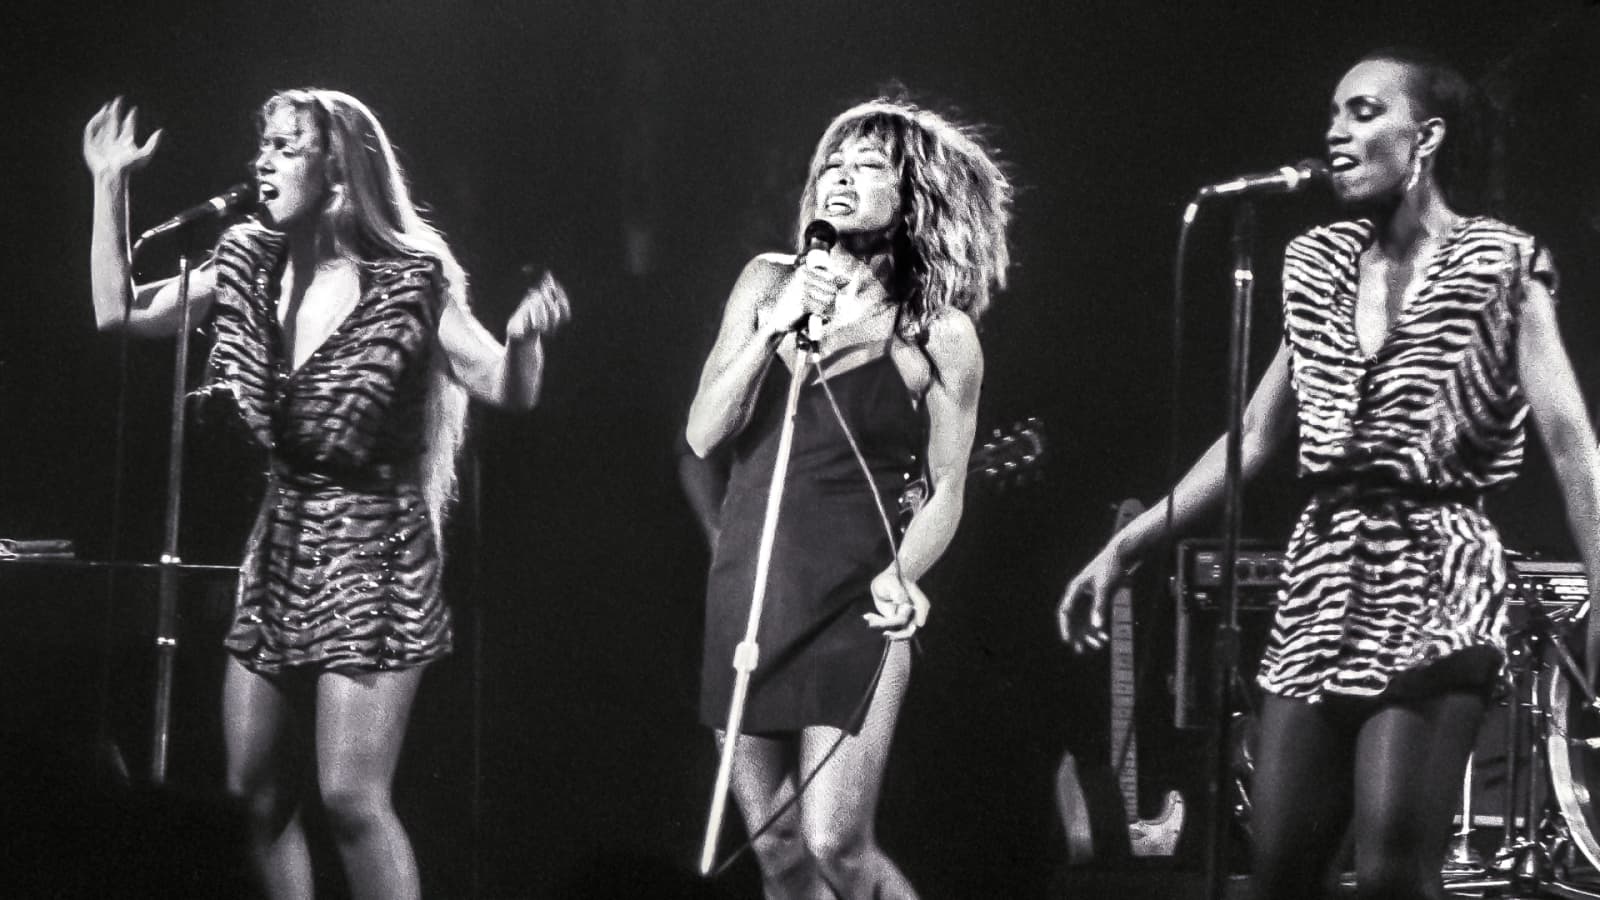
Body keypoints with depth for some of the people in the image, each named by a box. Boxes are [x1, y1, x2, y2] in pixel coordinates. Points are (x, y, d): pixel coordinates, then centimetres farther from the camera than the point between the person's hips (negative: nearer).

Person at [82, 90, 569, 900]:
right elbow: (118, 312, 6)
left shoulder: (407, 283, -11)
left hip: (372, 550, -6)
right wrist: (110, 189, -2)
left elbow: (507, 389, -12)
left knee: (351, 797, -14)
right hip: (278, 550, 6)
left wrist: (525, 337, -34)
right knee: (254, 795, 8)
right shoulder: (251, 271, 4)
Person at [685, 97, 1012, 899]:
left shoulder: (940, 336, -4)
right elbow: (703, 435, 1)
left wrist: (900, 576, -18)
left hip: (850, 607, -4)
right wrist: (774, 328, -12)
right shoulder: (769, 282, 5)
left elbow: (946, 490, 0)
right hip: (748, 592, 4)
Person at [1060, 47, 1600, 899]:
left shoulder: (1497, 265, -3)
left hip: (1435, 579, -6)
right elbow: (1255, 435, 17)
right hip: (1322, 580, 6)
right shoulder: (1318, 264, 13)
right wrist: (1125, 546, 13)